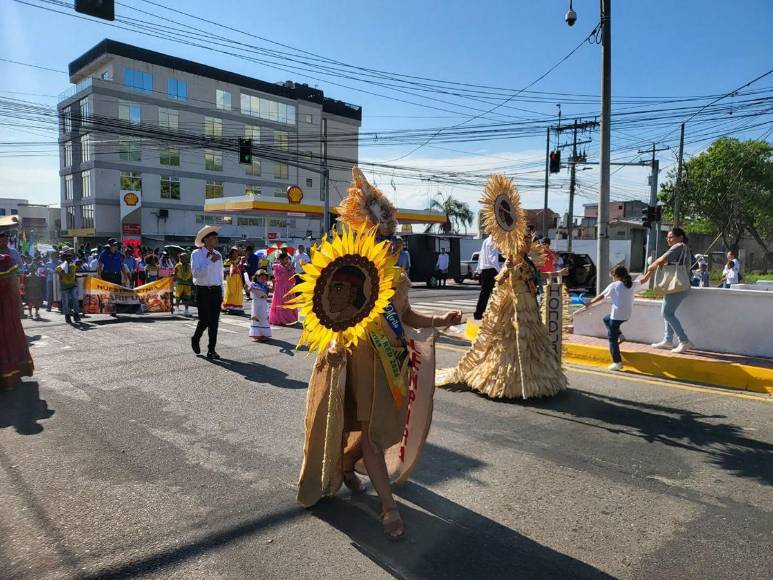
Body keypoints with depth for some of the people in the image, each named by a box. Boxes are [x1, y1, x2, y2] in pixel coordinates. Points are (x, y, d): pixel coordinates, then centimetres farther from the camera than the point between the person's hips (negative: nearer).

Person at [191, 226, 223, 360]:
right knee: (204, 320, -4)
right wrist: (210, 261, -21)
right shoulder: (197, 254, -4)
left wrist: (221, 293, 15)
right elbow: (196, 273, -16)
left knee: (214, 321, 3)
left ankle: (211, 350, 10)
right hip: (203, 290, -5)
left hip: (216, 290, 5)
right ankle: (195, 339, 26)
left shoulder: (218, 255, 11)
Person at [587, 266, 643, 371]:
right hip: (627, 315, 6)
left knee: (612, 339, 1)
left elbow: (601, 296, -1)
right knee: (606, 319, 31)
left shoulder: (614, 285, -2)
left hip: (617, 315, -6)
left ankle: (617, 362, -2)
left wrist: (590, 303, 9)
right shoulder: (632, 285, 9)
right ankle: (619, 336, 18)